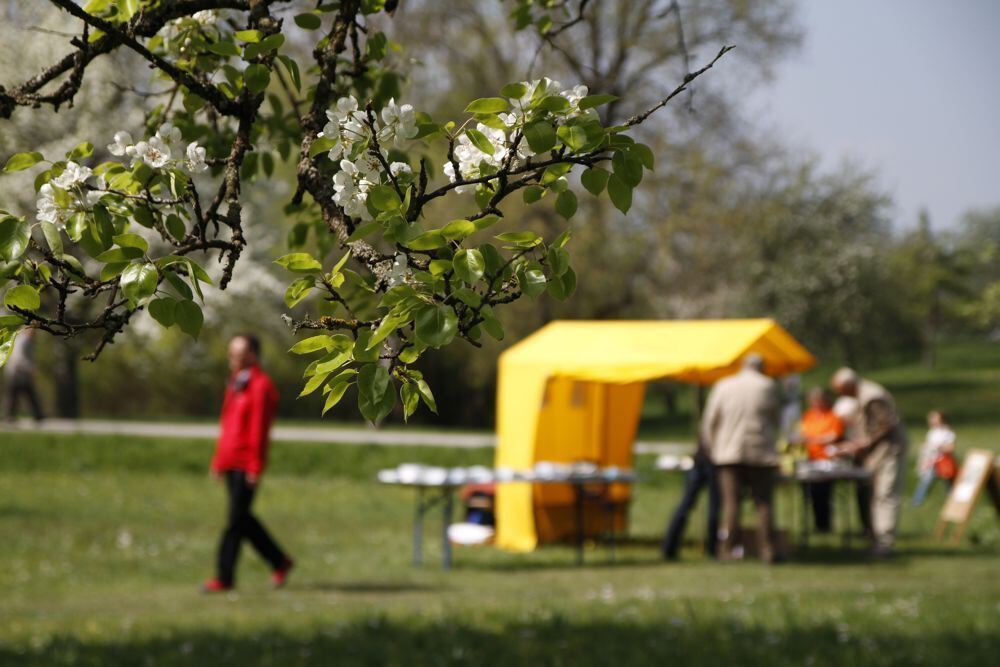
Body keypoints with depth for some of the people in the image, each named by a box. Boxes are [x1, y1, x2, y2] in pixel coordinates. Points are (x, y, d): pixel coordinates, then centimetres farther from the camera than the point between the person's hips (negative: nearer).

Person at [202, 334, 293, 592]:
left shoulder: (260, 386, -10)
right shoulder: (235, 384, 17)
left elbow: (259, 429, -15)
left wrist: (255, 467, -18)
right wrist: (218, 459, 19)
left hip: (246, 464, -9)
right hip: (230, 462, 9)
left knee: (235, 520, -6)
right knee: (243, 519, 12)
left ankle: (224, 576, -4)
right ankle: (279, 561, 23)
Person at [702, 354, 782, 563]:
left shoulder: (723, 386, 5)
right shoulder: (768, 386, 2)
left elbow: (709, 422, 7)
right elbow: (776, 419, 11)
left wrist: (712, 447, 17)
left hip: (729, 453, 1)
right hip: (761, 453, -1)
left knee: (731, 502, 0)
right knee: (763, 503, 3)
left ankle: (727, 549, -6)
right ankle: (767, 550, -1)